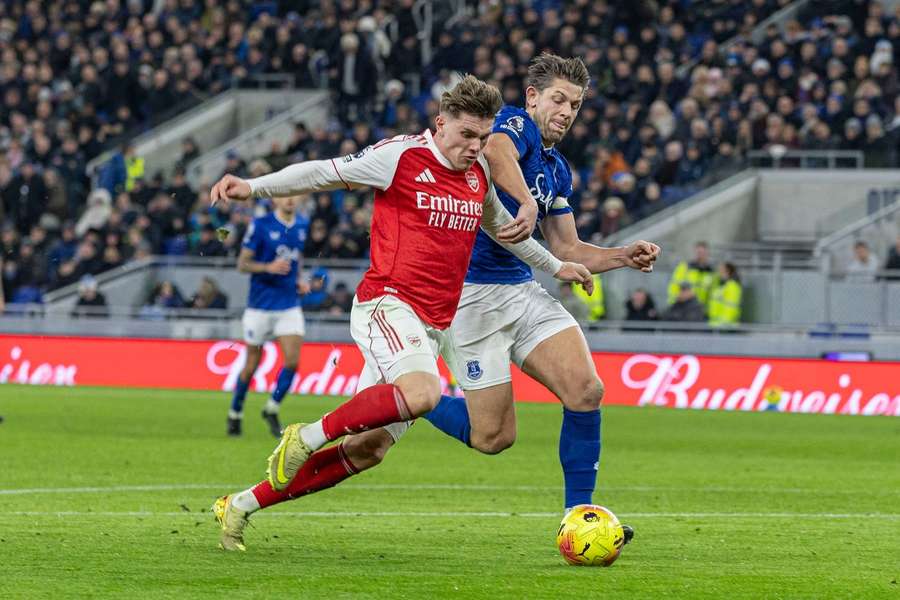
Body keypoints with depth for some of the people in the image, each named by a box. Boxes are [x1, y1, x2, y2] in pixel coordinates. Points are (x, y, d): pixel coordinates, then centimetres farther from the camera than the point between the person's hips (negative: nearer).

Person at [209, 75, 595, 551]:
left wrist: (554, 266, 41)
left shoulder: (479, 174, 16)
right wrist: (254, 187, -14)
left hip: (433, 327, 8)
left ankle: (240, 506, 14)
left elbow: (501, 226, 35)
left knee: (366, 450, 3)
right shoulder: (401, 156, -5)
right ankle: (308, 436, -20)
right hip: (388, 303, -8)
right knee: (422, 392, -37)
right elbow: (324, 173, -3)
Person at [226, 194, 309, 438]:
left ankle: (272, 409, 9)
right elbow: (242, 264, -8)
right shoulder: (260, 225, -10)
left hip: (290, 306, 4)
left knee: (292, 360, -11)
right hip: (260, 306, -4)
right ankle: (235, 413, 24)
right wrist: (269, 267, -25)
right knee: (251, 365, 4)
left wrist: (299, 280, 5)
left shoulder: (302, 224, 6)